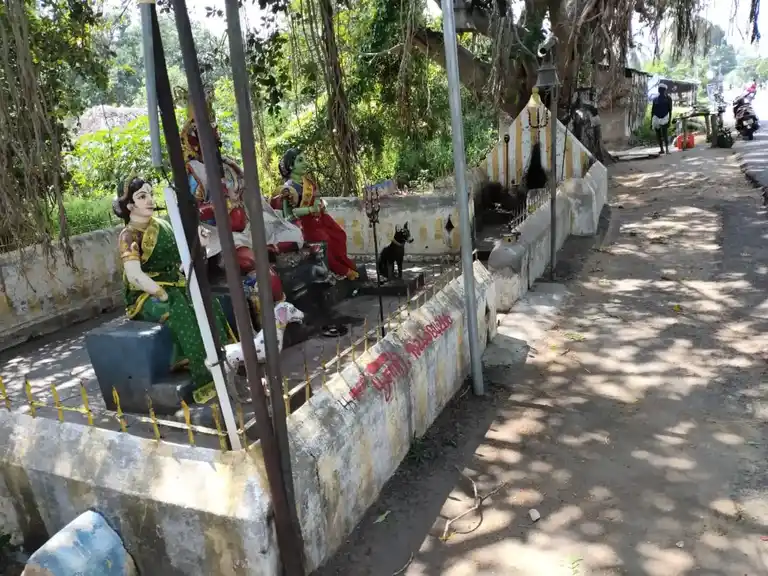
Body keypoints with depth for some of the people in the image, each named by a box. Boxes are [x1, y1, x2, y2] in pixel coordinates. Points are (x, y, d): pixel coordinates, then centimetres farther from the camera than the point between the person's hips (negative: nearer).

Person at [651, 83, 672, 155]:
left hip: (664, 118, -4)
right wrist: (651, 121, 10)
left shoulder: (668, 98, 4)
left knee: (665, 134, -17)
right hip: (656, 118, 4)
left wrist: (669, 120, -9)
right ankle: (661, 149, 13)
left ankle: (667, 149, -19)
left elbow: (670, 110, 0)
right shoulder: (655, 99, 13)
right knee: (658, 135, 4)